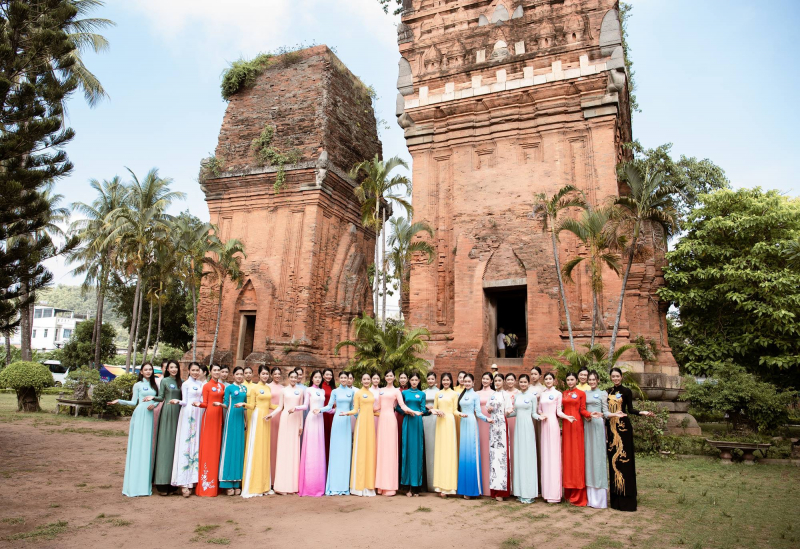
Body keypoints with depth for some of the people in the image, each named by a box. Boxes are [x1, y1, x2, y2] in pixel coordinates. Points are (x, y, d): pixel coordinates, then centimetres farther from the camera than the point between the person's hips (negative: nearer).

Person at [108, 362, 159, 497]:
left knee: (148, 446, 2)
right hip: (140, 415, -3)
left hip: (151, 416, 3)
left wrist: (154, 404, -7)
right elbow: (133, 402, 3)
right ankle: (135, 484, -3)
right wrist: (119, 401, -10)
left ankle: (146, 480, 7)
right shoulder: (138, 385, 7)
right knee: (138, 446, -6)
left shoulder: (154, 385, 17)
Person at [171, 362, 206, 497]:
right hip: (188, 415, -5)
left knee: (196, 444, 3)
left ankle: (192, 479, 8)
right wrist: (178, 402, -15)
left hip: (199, 415, 5)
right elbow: (185, 402, 0)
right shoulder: (186, 384, 3)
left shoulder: (201, 384, 15)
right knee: (185, 444, -8)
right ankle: (184, 482, -8)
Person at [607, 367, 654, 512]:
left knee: (624, 458, -6)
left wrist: (641, 412, -22)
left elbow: (630, 409, -6)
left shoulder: (626, 391, -1)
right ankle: (615, 498, 12)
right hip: (611, 428, 5)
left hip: (623, 427, -5)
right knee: (613, 459, 6)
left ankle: (626, 497, -1)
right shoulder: (608, 392, 12)